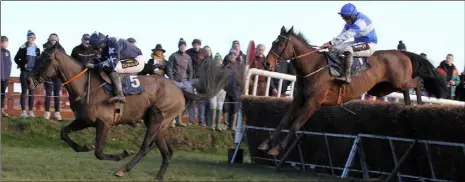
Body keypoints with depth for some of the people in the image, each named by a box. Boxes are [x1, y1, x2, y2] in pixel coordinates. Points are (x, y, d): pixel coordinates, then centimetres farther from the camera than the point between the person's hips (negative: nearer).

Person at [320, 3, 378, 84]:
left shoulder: (361, 21, -28)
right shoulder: (350, 21, 2)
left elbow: (347, 35, -36)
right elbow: (342, 34, -1)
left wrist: (331, 43, -40)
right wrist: (332, 45, -17)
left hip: (369, 45, -10)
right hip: (359, 43, 10)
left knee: (348, 50, -34)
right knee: (335, 48, 4)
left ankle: (346, 77, -39)